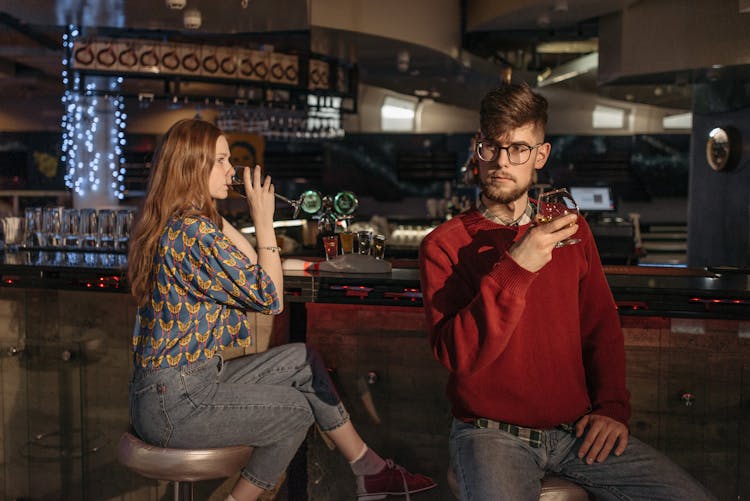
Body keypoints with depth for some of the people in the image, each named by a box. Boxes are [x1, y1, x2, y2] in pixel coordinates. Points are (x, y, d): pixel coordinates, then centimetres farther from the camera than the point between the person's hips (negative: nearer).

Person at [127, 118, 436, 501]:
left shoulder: (176, 225, 8)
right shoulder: (193, 232, -23)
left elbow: (250, 271, 9)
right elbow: (270, 297, -16)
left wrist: (219, 216, 3)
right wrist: (263, 220, -12)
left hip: (197, 375, 9)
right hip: (172, 402, -9)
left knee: (302, 360, 9)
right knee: (296, 411, 5)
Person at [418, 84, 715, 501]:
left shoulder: (571, 230, 9)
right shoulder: (444, 245, -5)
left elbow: (602, 327, 14)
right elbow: (456, 355, -16)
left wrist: (612, 405, 0)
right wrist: (514, 269, -25)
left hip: (577, 427, 4)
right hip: (492, 432, -4)